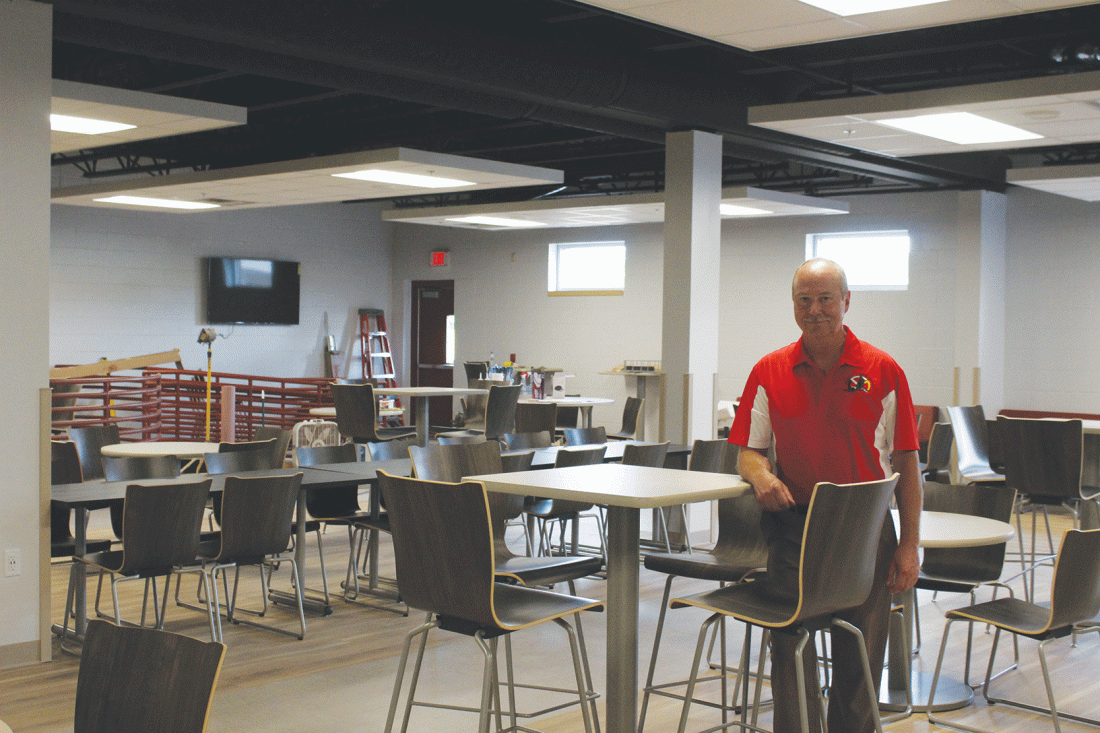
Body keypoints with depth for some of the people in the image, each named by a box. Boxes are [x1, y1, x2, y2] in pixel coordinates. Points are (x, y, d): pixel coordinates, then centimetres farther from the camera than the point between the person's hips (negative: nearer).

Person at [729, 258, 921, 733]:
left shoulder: (883, 371, 2)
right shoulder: (770, 372, 5)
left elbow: (906, 463, 2)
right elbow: (747, 451, 8)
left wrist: (909, 545, -3)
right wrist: (760, 474, -16)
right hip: (793, 527, 0)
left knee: (860, 657, 7)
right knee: (791, 649, -4)